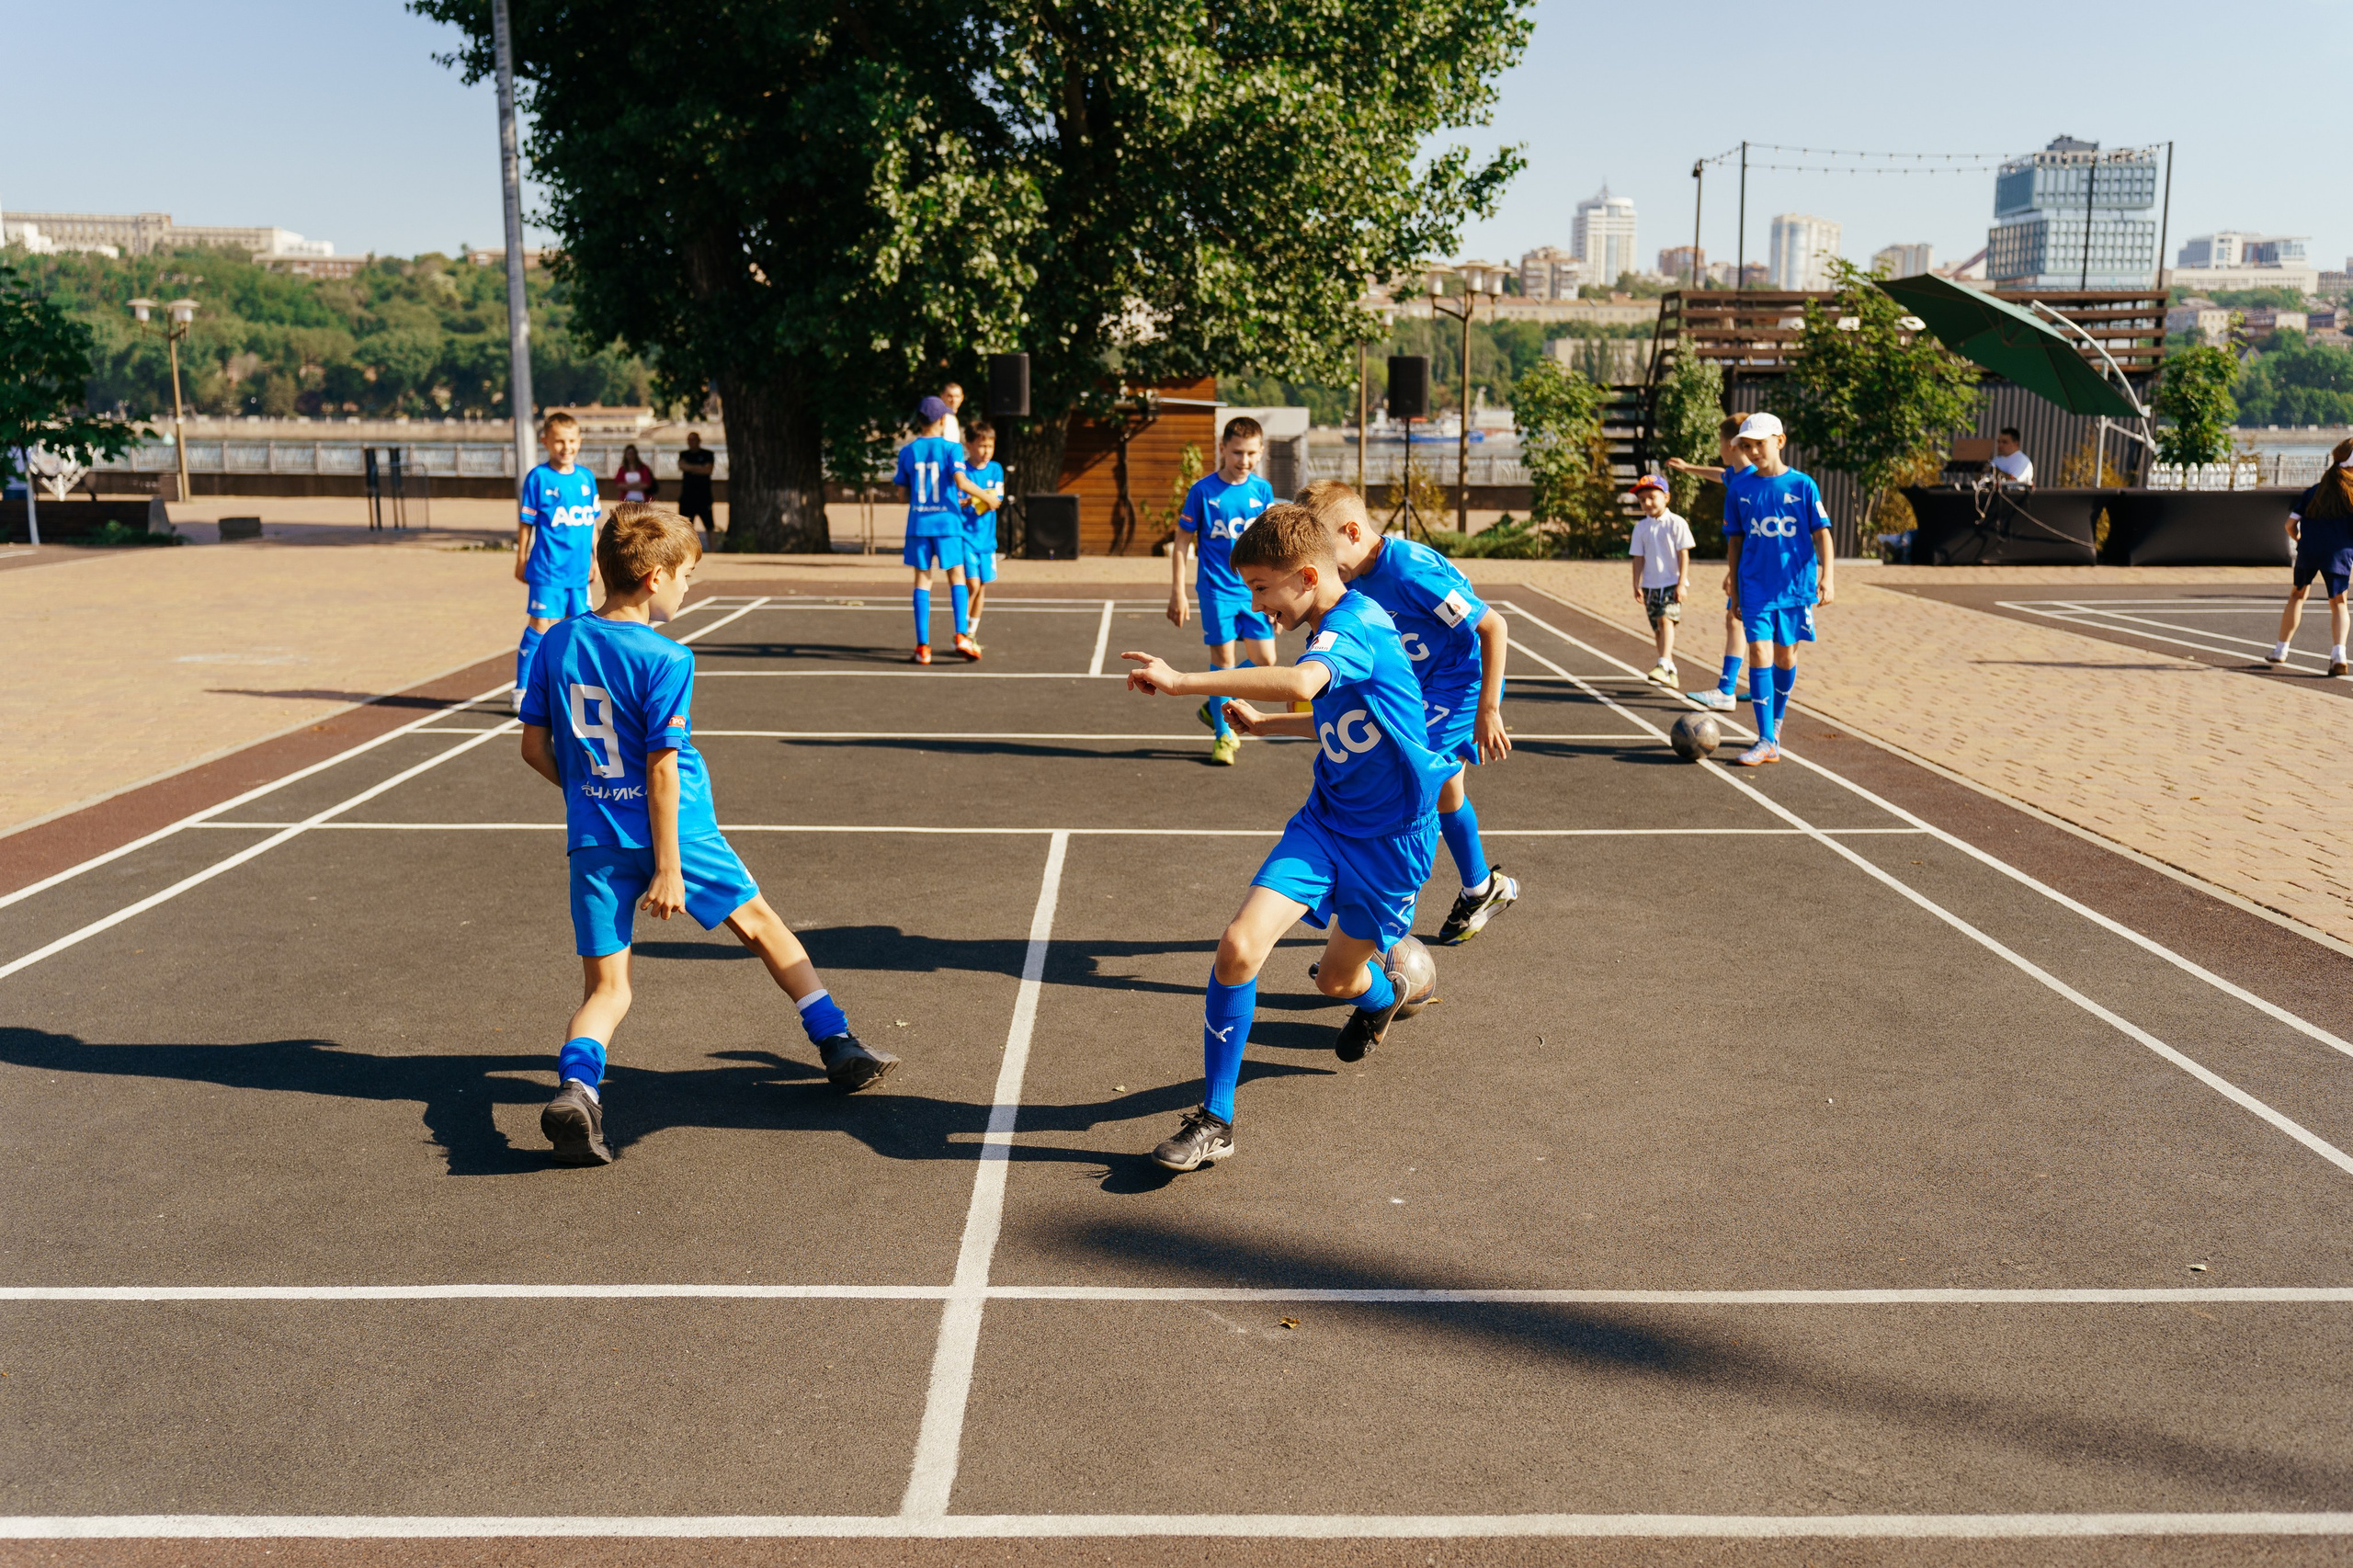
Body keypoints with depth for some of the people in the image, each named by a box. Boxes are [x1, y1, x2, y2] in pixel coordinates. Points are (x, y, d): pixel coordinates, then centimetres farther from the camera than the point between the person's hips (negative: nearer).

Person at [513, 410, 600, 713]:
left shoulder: (587, 478, 8)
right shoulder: (538, 477, -4)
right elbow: (526, 522, -1)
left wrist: (595, 559, 16)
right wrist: (521, 559, 0)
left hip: (579, 571, 5)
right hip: (547, 568, -5)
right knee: (540, 625, -5)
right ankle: (522, 691, 3)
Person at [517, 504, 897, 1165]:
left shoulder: (557, 643, 2)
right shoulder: (666, 660, -14)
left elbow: (535, 748, 7)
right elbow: (661, 768, -16)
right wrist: (667, 869, -14)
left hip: (594, 840, 4)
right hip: (674, 832, -4)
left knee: (606, 989, 7)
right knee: (758, 921, 19)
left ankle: (575, 1086, -21)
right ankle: (838, 1046, 28)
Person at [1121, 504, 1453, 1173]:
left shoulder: (1356, 625, -23)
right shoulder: (1339, 629, 6)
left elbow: (1301, 682, -46)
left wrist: (1183, 682, -43)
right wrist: (1263, 723, 15)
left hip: (1391, 838, -7)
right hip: (1325, 819, 7)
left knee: (1338, 981, 13)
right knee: (1239, 945, -14)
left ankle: (1385, 991, 53)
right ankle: (1214, 1118, -3)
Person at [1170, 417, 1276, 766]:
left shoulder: (1262, 490, 3)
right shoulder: (1202, 491, -7)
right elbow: (1181, 544, -2)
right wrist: (1177, 593, -5)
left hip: (1254, 590, 4)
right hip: (1217, 589, -4)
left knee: (1265, 659, 0)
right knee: (1223, 659, -2)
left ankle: (1215, 708, 23)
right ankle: (1222, 734, 14)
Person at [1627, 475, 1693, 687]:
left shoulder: (1676, 523, -5)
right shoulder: (1641, 527, 6)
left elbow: (1684, 555, -7)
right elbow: (1639, 558, 7)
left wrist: (1681, 584, -12)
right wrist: (1637, 585, 1)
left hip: (1671, 583, -5)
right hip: (1650, 584, 5)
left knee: (1666, 620, -22)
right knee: (1657, 628, 9)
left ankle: (1663, 666, -30)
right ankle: (1670, 670, 21)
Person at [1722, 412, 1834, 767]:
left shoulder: (1802, 485, -2)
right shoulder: (1742, 489, 4)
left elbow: (1822, 533, -2)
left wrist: (1826, 576, -12)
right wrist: (1734, 587, 11)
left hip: (1796, 586, -1)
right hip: (1756, 587, 1)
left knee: (1785, 657, 8)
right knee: (1759, 654, -10)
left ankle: (1776, 721, 33)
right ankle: (1767, 742, -12)